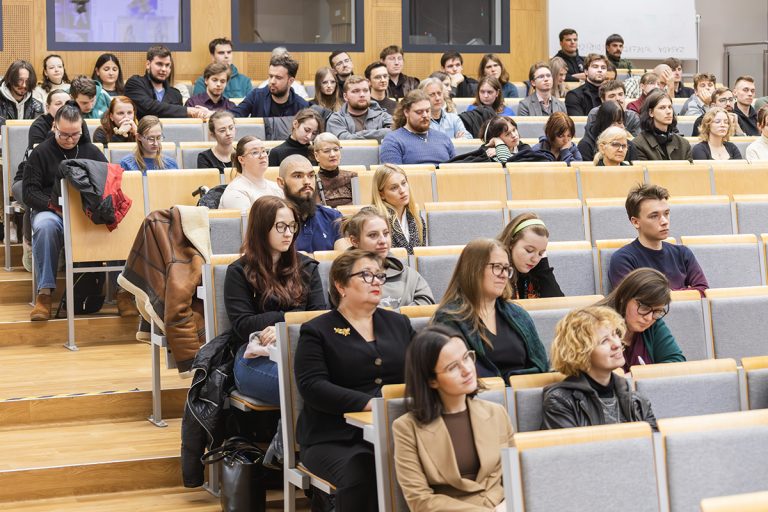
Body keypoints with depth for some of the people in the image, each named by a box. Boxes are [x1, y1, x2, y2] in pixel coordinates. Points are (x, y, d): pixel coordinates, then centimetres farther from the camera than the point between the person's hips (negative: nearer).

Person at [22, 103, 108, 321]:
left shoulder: (92, 152, 17)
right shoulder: (40, 153, 9)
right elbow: (29, 192, 3)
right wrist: (53, 204, -16)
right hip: (51, 211, -2)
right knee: (45, 226, -39)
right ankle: (44, 293, -37)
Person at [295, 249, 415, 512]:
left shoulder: (399, 323, 21)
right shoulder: (317, 331, 6)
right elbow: (312, 386, -8)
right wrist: (368, 403, -20)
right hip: (336, 438, -3)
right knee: (363, 474, -36)